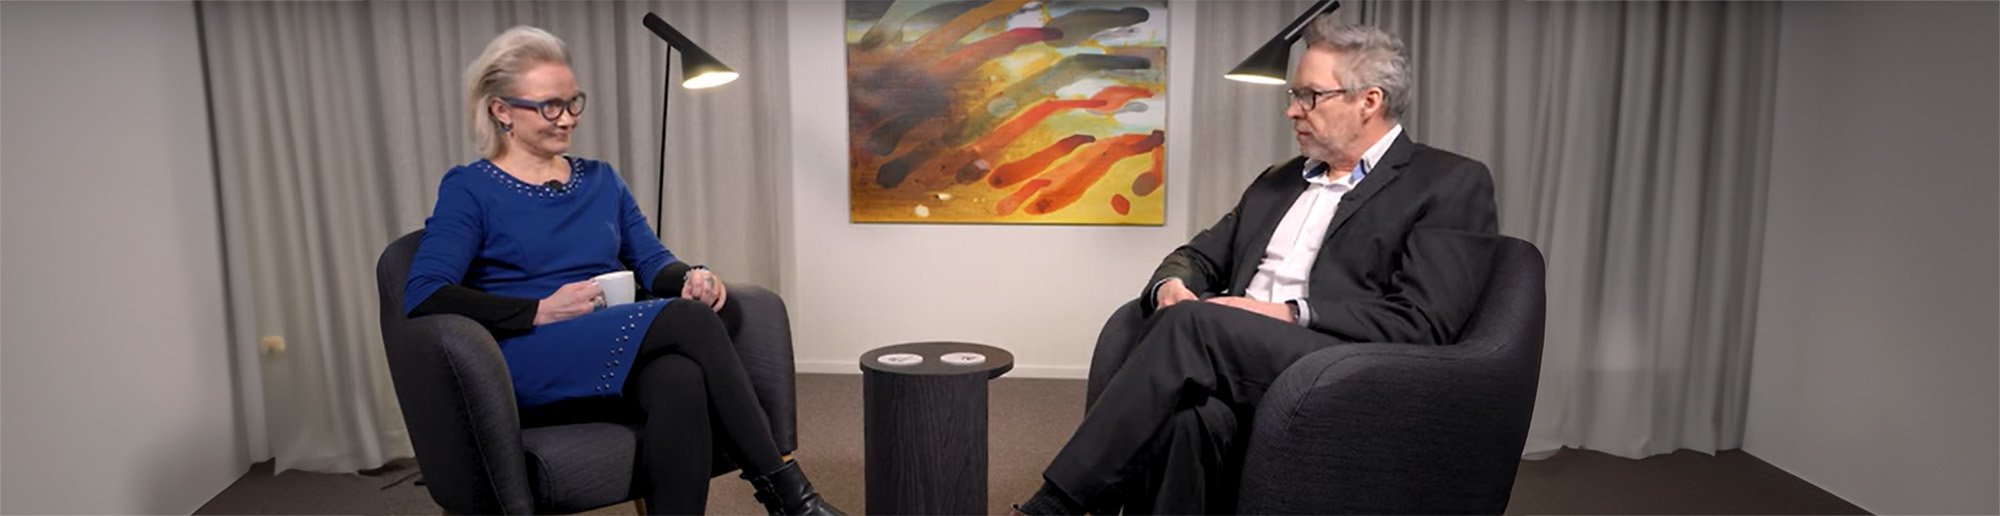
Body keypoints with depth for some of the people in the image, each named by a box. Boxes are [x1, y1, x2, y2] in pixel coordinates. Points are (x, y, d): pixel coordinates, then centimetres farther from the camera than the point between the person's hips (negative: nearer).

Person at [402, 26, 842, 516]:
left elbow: (652, 262, 13)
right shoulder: (469, 188, 3)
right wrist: (541, 311, -19)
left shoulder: (601, 179, 19)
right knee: (687, 318, -31)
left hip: (626, 354, 4)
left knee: (683, 381, -36)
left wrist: (691, 277, -11)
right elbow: (422, 296, -10)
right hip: (529, 358, -4)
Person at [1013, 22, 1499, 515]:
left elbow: (1422, 322, -6)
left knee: (1191, 323, -30)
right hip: (1236, 362, 5)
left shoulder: (1452, 184, 5)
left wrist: (1291, 314, -15)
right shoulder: (1279, 181, 26)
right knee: (1184, 414, -34)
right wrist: (1172, 285, 0)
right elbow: (1202, 255, 25)